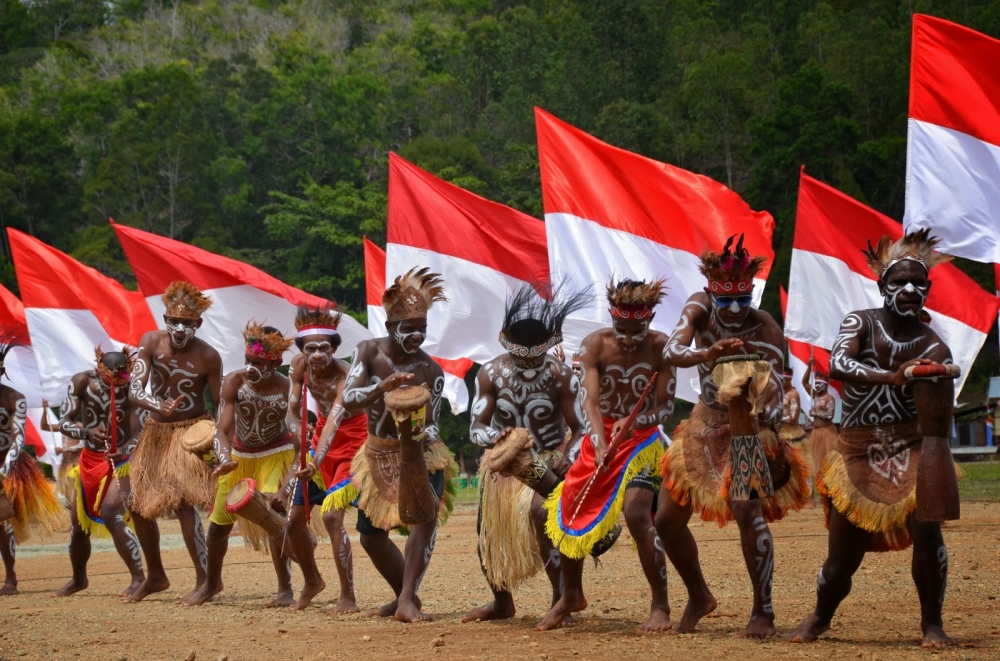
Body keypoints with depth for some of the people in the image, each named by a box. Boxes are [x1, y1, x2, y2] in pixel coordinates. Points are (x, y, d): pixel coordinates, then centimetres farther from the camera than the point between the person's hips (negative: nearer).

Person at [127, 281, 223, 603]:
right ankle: (155, 576, 31)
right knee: (140, 506, 12)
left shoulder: (208, 357, -20)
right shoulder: (151, 342, -13)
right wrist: (158, 406, -41)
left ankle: (205, 578, -17)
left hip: (192, 431, -5)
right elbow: (134, 391, -21)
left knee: (183, 501, -23)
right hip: (156, 430, 5)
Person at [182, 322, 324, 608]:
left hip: (276, 455, -4)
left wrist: (288, 487, -39)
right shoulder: (234, 382, -22)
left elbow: (302, 444, -28)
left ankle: (312, 580, -14)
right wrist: (224, 458, -43)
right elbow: (222, 429, -22)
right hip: (240, 455, 4)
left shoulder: (288, 390, -29)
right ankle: (212, 582, 36)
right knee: (219, 521, 10)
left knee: (279, 511, -28)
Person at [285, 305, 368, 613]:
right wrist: (298, 430, -34)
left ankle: (348, 597, -13)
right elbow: (293, 410, -11)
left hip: (353, 440, -7)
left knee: (331, 515, -22)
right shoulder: (300, 365, -14)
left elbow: (334, 419, -42)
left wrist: (317, 462, -55)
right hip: (321, 436, 7)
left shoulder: (346, 375, -30)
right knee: (295, 518, 8)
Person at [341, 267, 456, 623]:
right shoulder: (369, 352, -12)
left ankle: (408, 600, -32)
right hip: (378, 456, 4)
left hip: (420, 456, -4)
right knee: (370, 534, 8)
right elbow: (349, 401, -21)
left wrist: (423, 436, -38)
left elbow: (431, 426, -14)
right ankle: (404, 596, 31)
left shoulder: (431, 372, -17)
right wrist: (383, 387, -39)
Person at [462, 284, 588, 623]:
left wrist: (567, 457, -38)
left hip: (548, 459, -4)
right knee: (490, 535, 9)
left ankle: (562, 596, -23)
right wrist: (494, 437, -40)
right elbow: (476, 428, -15)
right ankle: (502, 602, 38)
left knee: (541, 510, -33)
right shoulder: (491, 373, -15)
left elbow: (579, 429, -17)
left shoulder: (561, 375, -20)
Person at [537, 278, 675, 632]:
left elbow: (665, 406, -13)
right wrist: (600, 444, -38)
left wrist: (633, 423, -33)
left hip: (641, 438, -3)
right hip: (600, 437, 3)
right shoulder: (594, 345, -12)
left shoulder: (660, 347, -13)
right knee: (568, 513, 4)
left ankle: (660, 606, -14)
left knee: (637, 513, -24)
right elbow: (589, 400, -21)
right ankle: (571, 596, 29)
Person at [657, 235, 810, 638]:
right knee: (667, 521, 8)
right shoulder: (699, 308, -14)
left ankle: (763, 613, -17)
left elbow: (772, 391, -30)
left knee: (748, 511, -27)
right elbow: (671, 353, -30)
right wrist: (706, 354, -51)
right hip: (705, 424, 5)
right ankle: (699, 598, 31)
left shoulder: (766, 330, -23)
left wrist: (768, 438, -49)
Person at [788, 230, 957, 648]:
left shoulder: (933, 347, 0)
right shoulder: (860, 324, -1)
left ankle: (932, 623, -8)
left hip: (910, 447, 0)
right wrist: (892, 377, -35)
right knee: (842, 559, 3)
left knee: (926, 527, -26)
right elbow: (837, 366, -22)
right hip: (859, 452, 0)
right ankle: (820, 617, 33)